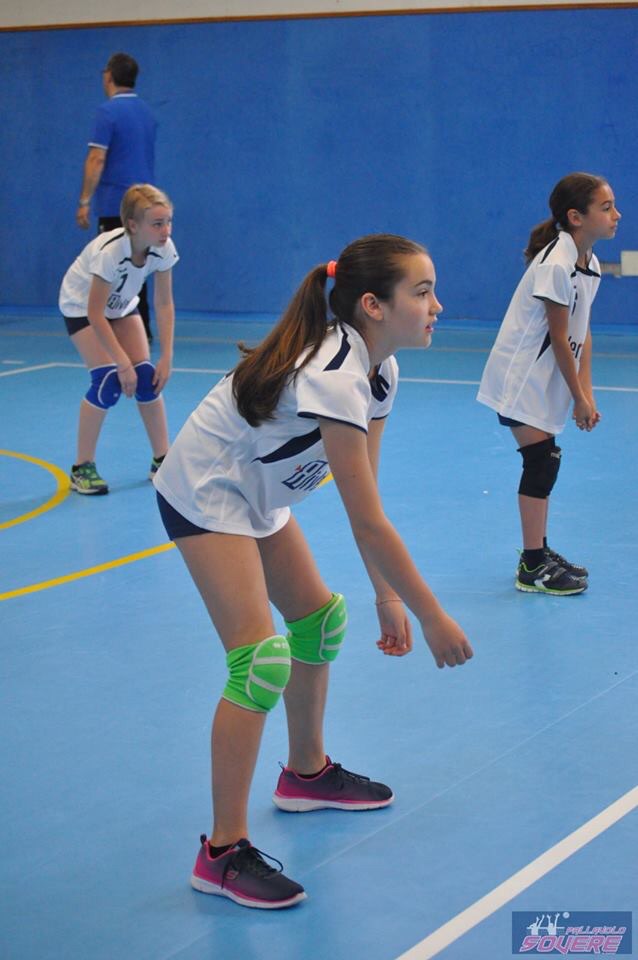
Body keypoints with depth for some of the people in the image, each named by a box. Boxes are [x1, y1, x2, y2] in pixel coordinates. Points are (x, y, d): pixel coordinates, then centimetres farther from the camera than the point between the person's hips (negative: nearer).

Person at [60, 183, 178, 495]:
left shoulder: (163, 249, -24)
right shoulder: (109, 251, -38)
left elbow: (164, 305, -14)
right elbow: (94, 314, -31)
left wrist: (166, 357, -18)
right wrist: (123, 362, -28)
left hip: (121, 305, 5)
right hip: (82, 305, -5)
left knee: (147, 377, -7)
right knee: (108, 381, -19)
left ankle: (162, 460, 7)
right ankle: (82, 467, -7)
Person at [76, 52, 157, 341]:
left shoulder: (108, 111, -10)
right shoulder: (146, 112, 13)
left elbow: (97, 158, -14)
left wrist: (84, 201, -13)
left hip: (115, 205, -7)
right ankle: (142, 331, 13)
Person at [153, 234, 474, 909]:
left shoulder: (378, 368, -4)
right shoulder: (335, 377, -32)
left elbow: (364, 500, 0)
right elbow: (369, 524, -30)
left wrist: (387, 598, -2)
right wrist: (432, 618, -23)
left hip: (257, 492, 10)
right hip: (205, 494, -10)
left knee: (321, 618, 16)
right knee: (261, 661, -16)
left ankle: (307, 773, 38)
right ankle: (223, 853, -9)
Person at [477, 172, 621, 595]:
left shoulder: (590, 265, 4)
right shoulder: (556, 264, -23)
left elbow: (583, 335, 5)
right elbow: (559, 339, -20)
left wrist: (586, 394, -1)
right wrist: (579, 397, -13)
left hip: (545, 381, 9)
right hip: (521, 378, -9)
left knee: (545, 462, 13)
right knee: (542, 461, -8)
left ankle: (539, 553, 24)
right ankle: (533, 567, -1)